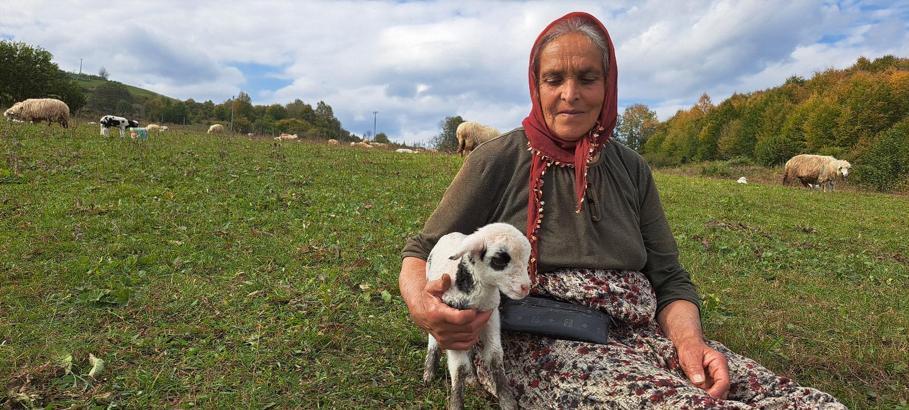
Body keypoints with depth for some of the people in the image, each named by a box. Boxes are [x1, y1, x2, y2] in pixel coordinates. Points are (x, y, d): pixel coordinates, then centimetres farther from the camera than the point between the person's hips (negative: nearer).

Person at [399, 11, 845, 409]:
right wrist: (425, 308, -23)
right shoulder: (498, 160, -1)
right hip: (535, 344, -5)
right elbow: (422, 252, 1)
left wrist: (690, 339, -11)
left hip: (635, 336, 5)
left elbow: (670, 279, 11)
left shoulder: (631, 169, 12)